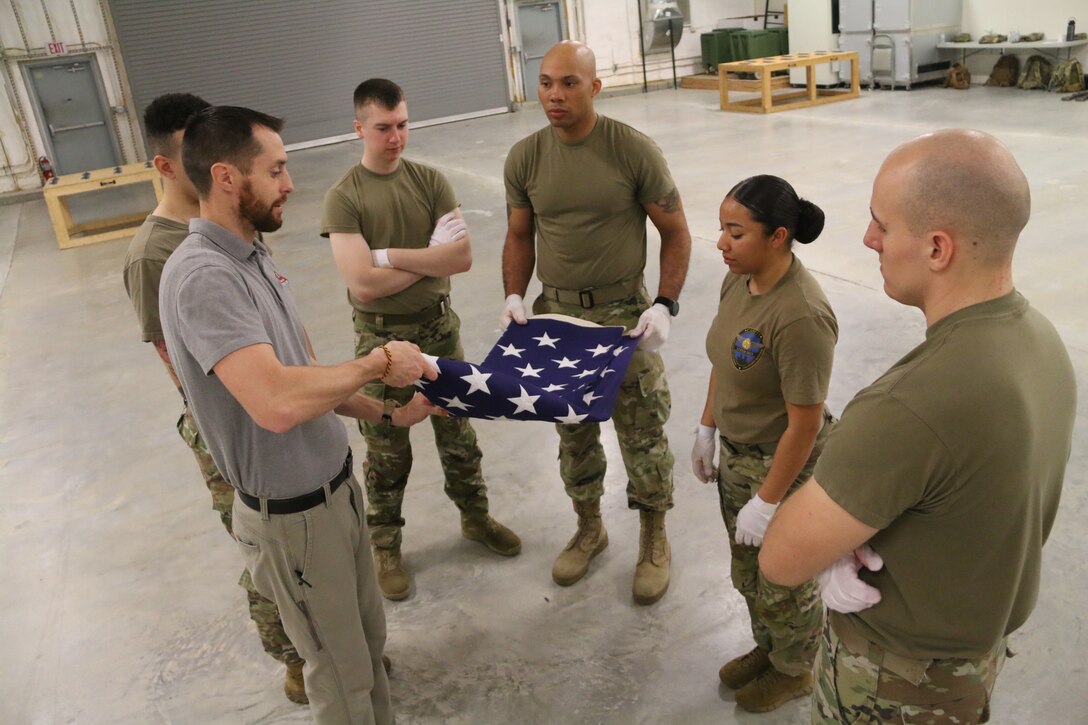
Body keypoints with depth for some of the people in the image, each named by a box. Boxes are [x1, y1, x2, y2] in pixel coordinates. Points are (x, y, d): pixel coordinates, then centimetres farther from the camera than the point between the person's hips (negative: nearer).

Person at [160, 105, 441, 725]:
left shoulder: (253, 257, 6)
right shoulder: (202, 276, -25)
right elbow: (278, 402, -38)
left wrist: (388, 414, 6)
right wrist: (376, 362, -24)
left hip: (336, 486, 9)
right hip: (292, 513, -8)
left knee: (369, 639, 24)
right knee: (344, 673, 11)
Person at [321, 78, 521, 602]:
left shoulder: (430, 181, -1)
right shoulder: (343, 198, -11)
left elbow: (462, 257, -12)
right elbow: (363, 283, -22)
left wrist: (390, 254, -18)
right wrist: (431, 256, -14)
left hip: (439, 326, 3)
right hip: (381, 337, -3)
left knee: (458, 432, 17)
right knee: (387, 450, 10)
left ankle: (475, 517, 39)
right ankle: (385, 545, 29)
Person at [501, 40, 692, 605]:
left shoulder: (635, 151, -11)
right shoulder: (524, 158, -1)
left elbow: (676, 234, -5)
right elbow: (519, 236, 9)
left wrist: (664, 306, -16)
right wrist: (514, 296, -7)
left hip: (624, 314, -3)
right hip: (556, 315, 3)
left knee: (643, 433, 5)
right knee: (573, 431, 17)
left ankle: (655, 540, 28)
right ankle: (589, 528, 39)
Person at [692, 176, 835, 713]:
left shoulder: (800, 316, -32)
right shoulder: (738, 280, -6)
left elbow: (804, 424, -26)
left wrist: (766, 502, -19)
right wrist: (706, 431, 12)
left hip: (785, 464, -8)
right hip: (736, 453, 8)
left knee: (783, 582, 17)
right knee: (747, 572, 26)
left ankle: (793, 671, 44)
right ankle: (767, 649, 52)